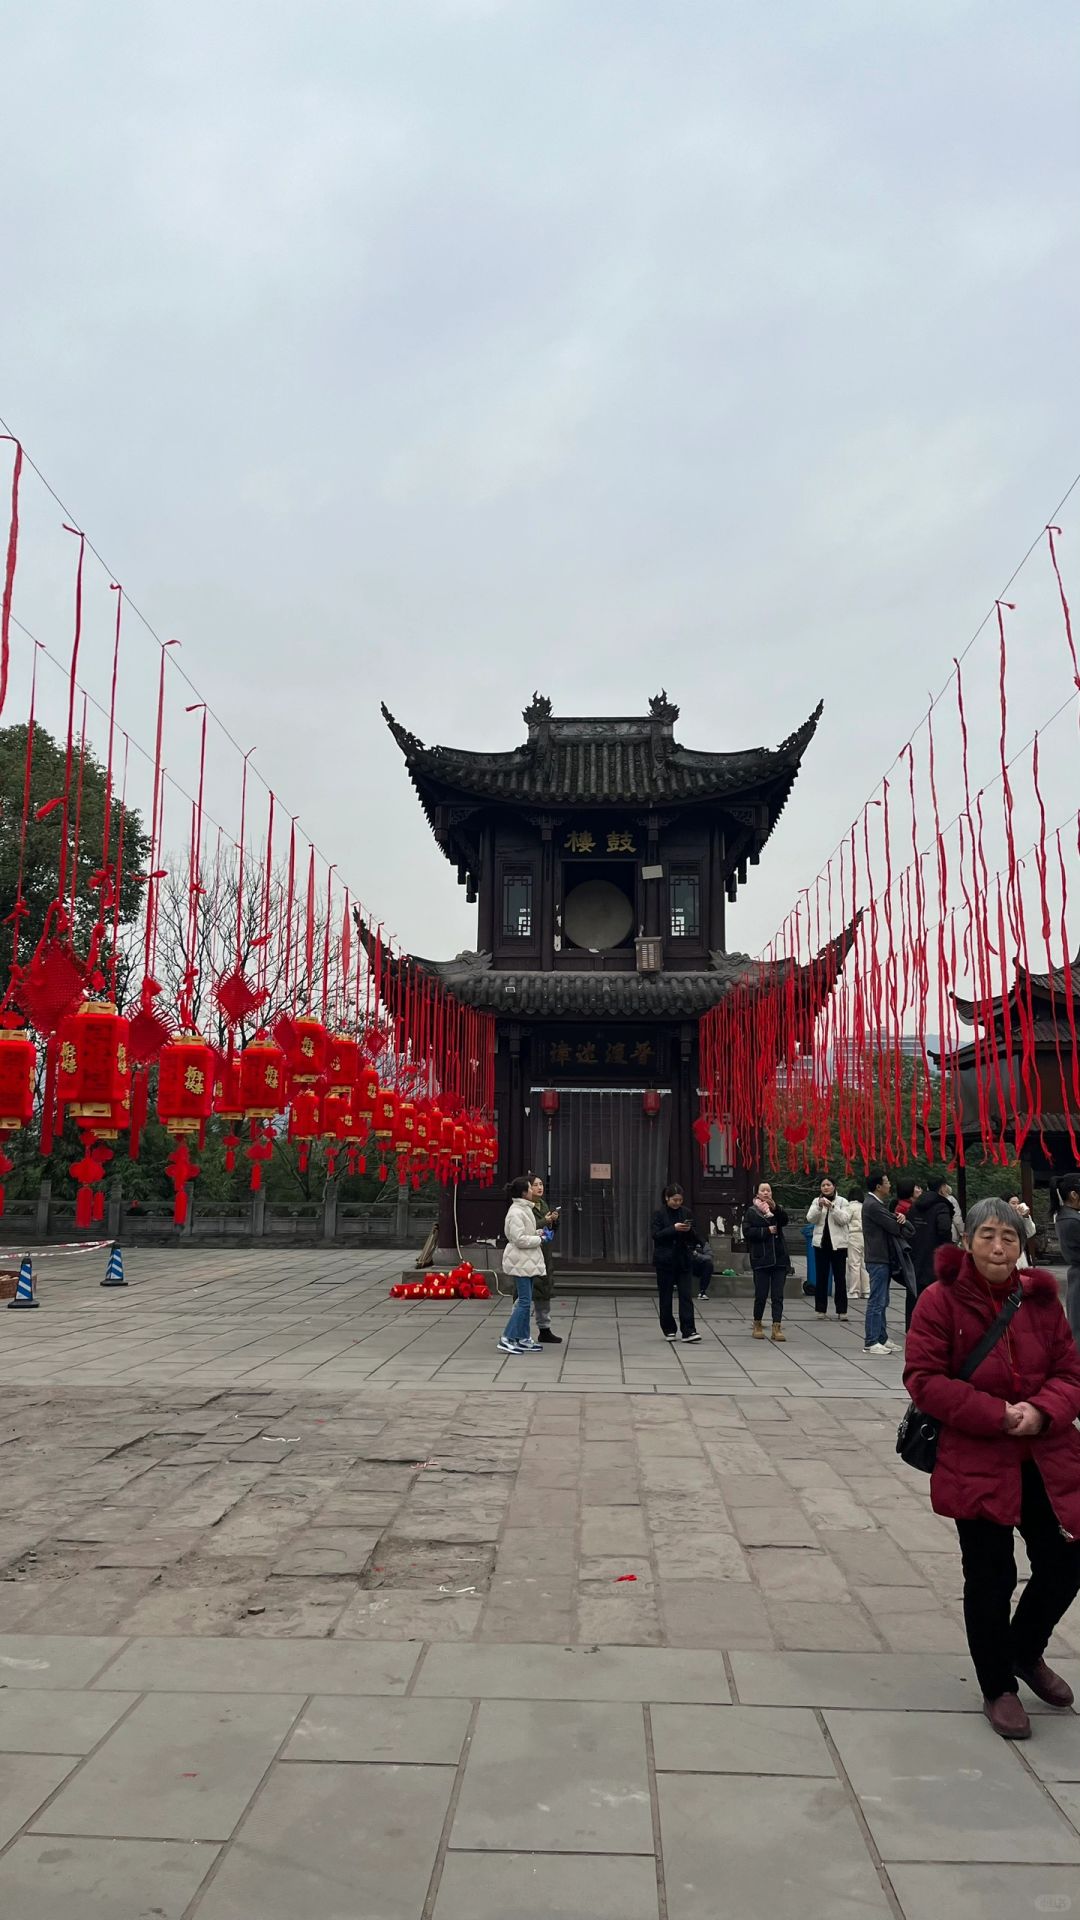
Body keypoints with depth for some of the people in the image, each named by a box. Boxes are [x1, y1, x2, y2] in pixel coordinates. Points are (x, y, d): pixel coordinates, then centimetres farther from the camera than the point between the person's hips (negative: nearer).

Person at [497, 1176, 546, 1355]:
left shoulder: (524, 1209, 15)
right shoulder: (516, 1212, -18)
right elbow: (519, 1239, -22)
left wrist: (538, 1232, 10)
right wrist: (539, 1239, -12)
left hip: (528, 1262, 11)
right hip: (520, 1262, -11)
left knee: (526, 1300, 13)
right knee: (524, 1301, -10)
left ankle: (523, 1339, 19)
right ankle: (507, 1339, -8)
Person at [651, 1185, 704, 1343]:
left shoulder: (685, 1212, 7)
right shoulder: (659, 1213, -3)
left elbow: (695, 1236, 10)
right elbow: (656, 1235, -11)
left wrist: (690, 1230, -13)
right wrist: (674, 1228, -21)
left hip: (684, 1260, 2)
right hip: (665, 1260, -2)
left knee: (686, 1296, -6)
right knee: (666, 1297, 7)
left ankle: (688, 1331, -7)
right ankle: (669, 1330, 20)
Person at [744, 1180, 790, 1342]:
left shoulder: (777, 1210, 12)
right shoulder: (751, 1212, 5)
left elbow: (784, 1221, -10)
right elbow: (747, 1231, -8)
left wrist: (775, 1208, -27)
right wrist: (767, 1231, -12)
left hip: (779, 1258, 2)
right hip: (761, 1259, -2)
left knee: (778, 1295, -1)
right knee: (761, 1294, 0)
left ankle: (777, 1327, 0)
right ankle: (758, 1325, 16)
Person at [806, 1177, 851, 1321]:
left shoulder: (842, 1202, 1)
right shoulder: (816, 1201, 8)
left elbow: (844, 1219, -11)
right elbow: (810, 1219, -4)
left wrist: (832, 1207, -20)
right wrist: (819, 1206, -18)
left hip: (838, 1243, -2)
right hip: (821, 1243, 2)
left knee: (840, 1277, 0)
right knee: (821, 1277, 5)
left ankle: (842, 1310, 4)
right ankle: (821, 1309, 12)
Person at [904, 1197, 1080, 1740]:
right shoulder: (941, 1300, -12)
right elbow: (923, 1379, -15)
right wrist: (996, 1415, -21)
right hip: (976, 1461, -4)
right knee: (990, 1577, 6)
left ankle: (1026, 1651, 42)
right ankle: (997, 1689, 30)